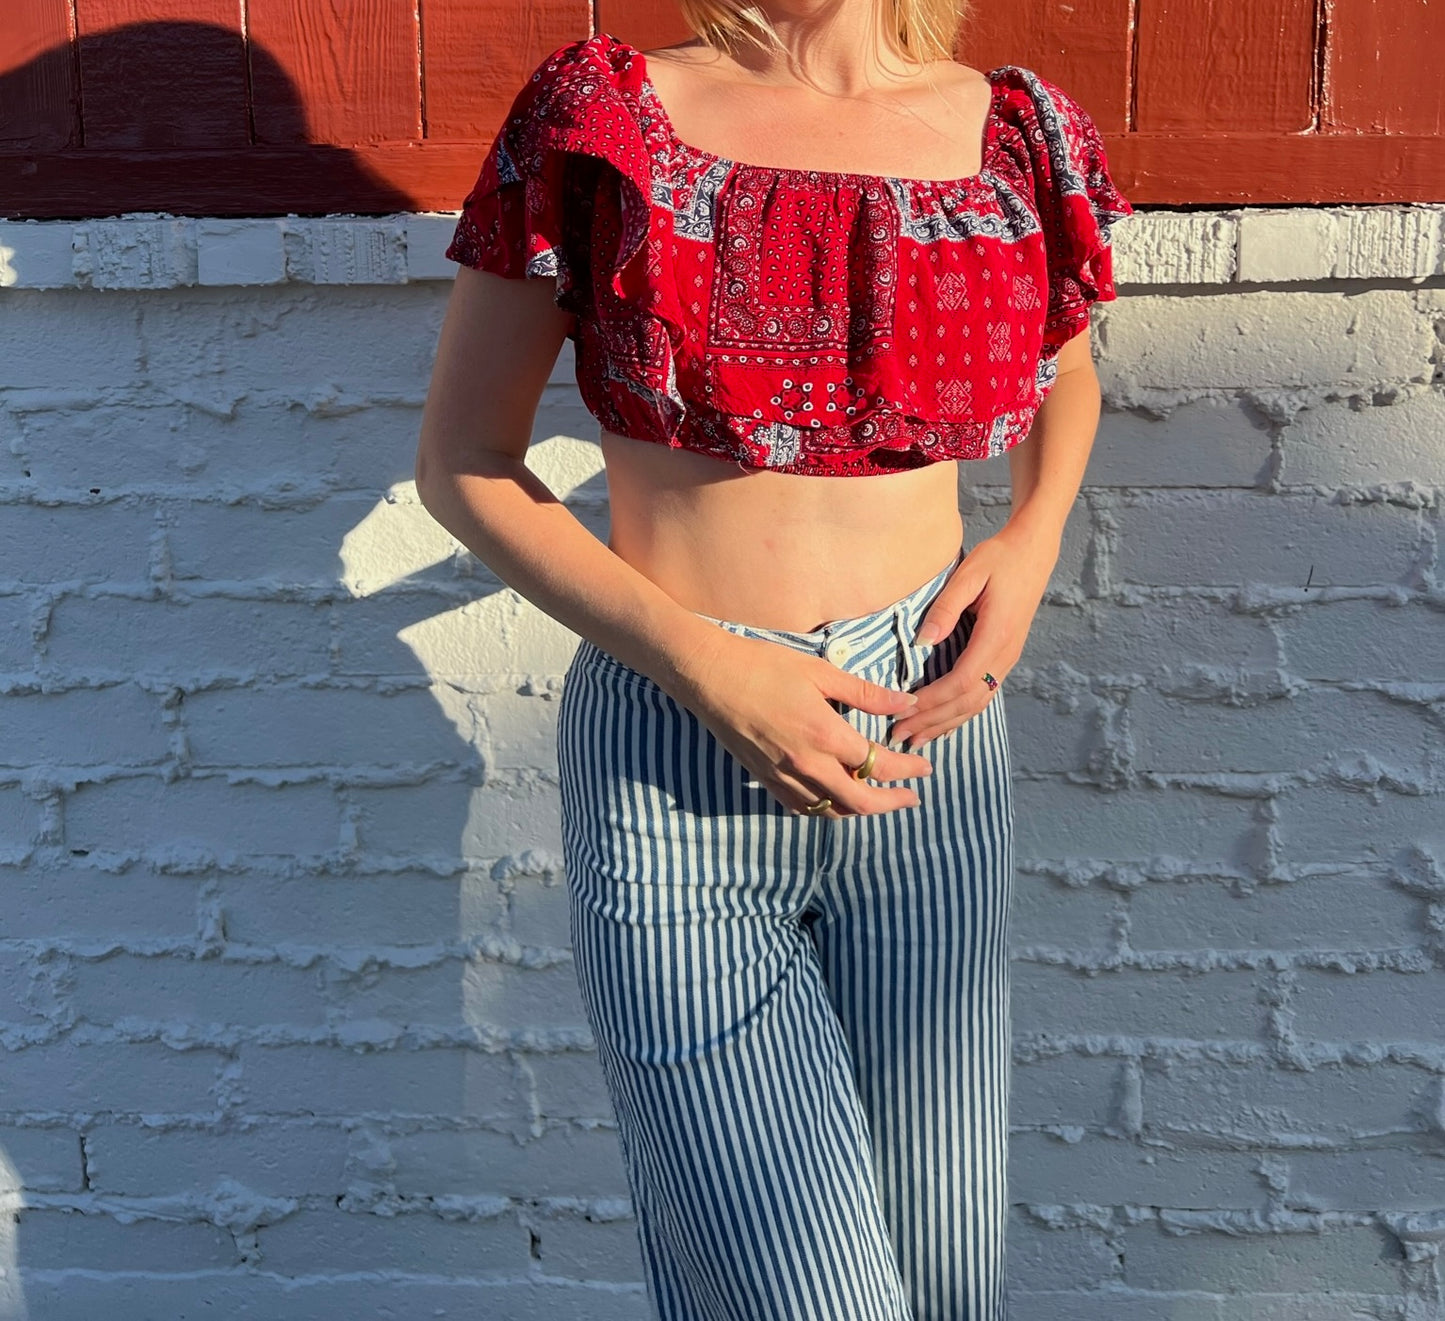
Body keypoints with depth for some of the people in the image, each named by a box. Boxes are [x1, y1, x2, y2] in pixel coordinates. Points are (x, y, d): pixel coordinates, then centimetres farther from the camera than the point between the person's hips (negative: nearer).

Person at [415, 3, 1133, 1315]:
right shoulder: (598, 113, -5)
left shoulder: (1018, 135, 3)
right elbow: (462, 462, -3)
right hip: (675, 771, -3)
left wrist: (1032, 543, 1)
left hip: (928, 741, 4)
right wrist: (702, 664, -15)